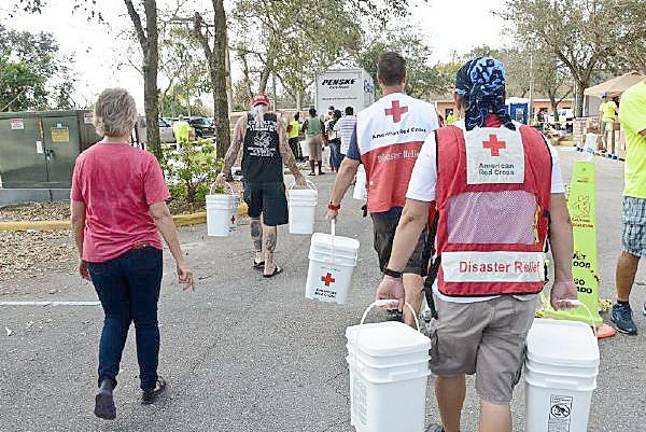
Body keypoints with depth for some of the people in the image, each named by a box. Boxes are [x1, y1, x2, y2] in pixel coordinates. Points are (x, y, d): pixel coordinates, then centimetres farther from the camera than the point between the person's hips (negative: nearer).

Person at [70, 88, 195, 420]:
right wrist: (181, 260, -12)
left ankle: (106, 383, 3)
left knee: (115, 318, 21)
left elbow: (77, 218, 3)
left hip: (100, 257, 3)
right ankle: (149, 386, 29)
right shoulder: (143, 160, -12)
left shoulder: (84, 160, -2)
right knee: (146, 319, 15)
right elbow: (160, 214, -16)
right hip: (141, 253, -2)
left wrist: (83, 256, 17)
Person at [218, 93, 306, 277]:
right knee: (270, 221, 4)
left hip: (251, 177, 1)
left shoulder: (243, 121, 4)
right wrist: (297, 175, 7)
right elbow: (285, 152, -2)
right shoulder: (276, 121, 3)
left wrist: (225, 173, 10)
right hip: (273, 179, -1)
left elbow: (233, 149, 0)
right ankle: (268, 265, 8)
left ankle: (258, 255, 28)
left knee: (255, 216, 21)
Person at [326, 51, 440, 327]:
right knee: (413, 264, 0)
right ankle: (409, 323, -7)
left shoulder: (366, 117, -2)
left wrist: (334, 205, 7)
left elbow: (349, 166, -2)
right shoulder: (427, 111, -2)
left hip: (382, 204, 1)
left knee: (389, 263, 20)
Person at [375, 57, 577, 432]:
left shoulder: (440, 144, -6)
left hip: (459, 284, -1)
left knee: (449, 368, 24)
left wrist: (393, 275, 3)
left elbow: (413, 218, -6)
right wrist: (564, 278, 13)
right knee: (497, 390, 9)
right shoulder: (538, 144, 1)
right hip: (521, 287, 2)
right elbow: (560, 219, 3)